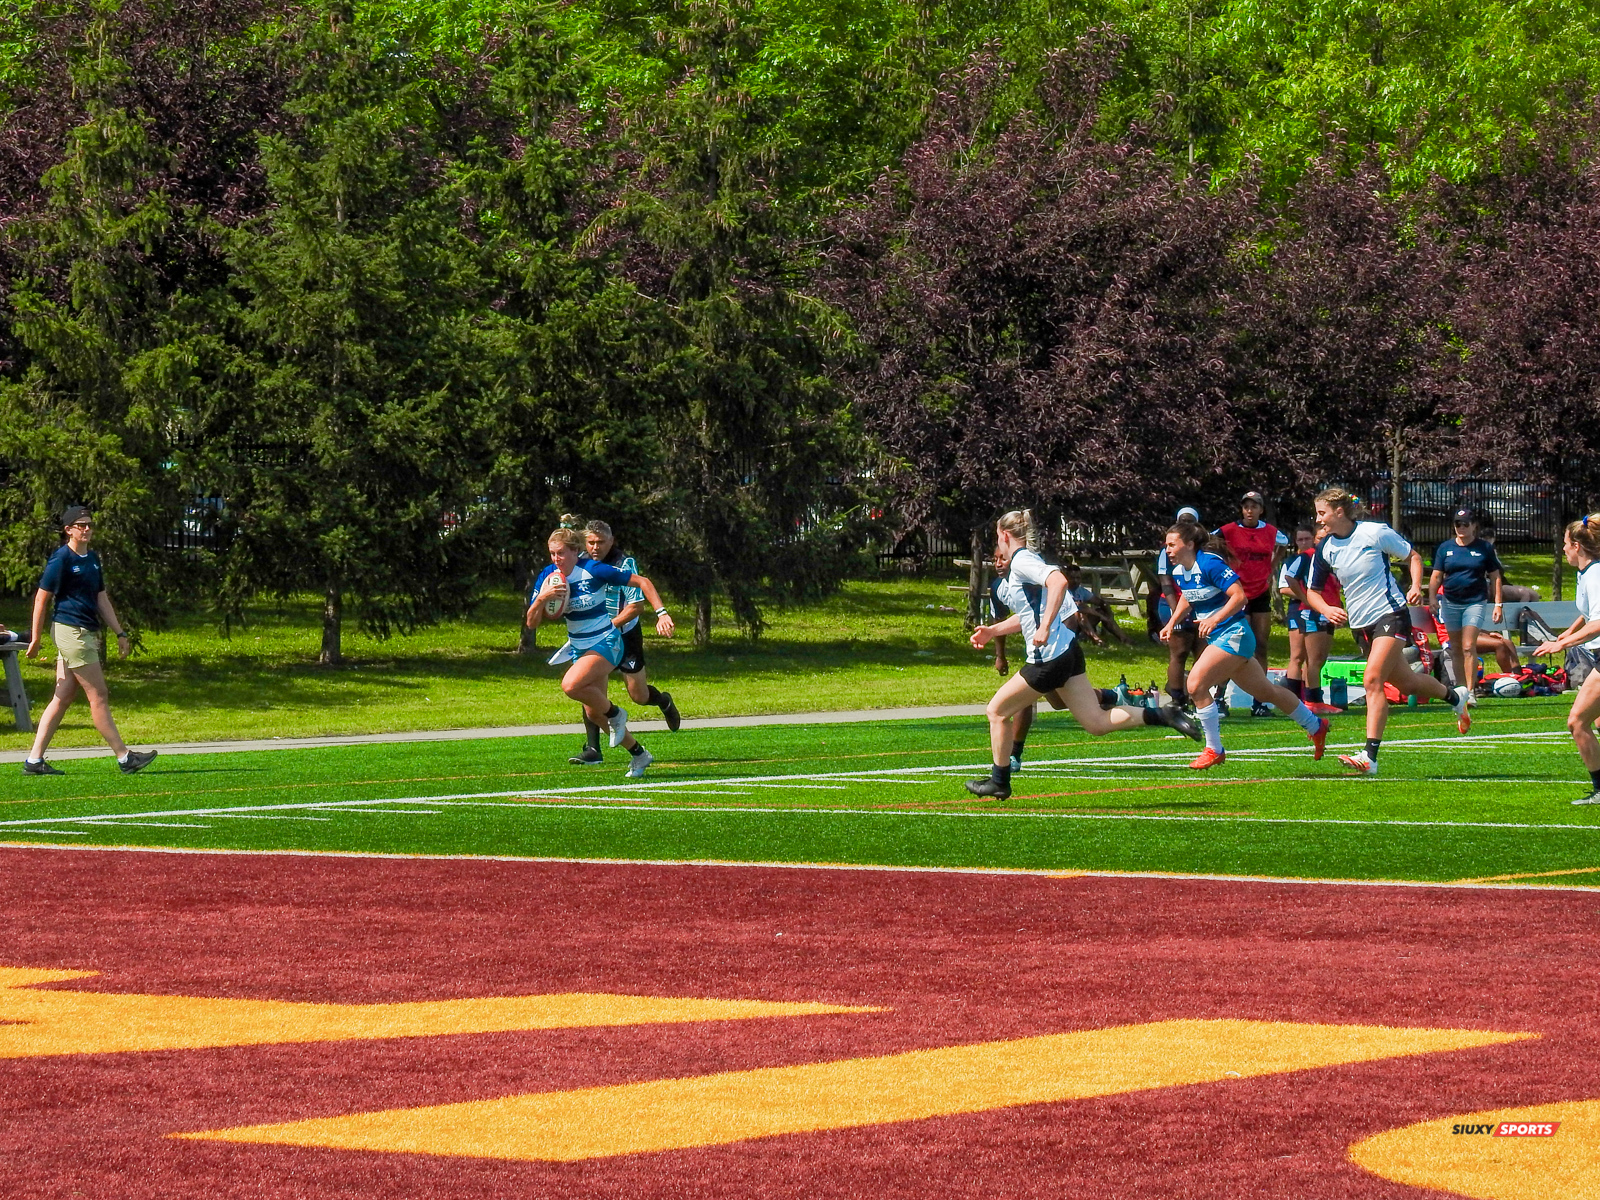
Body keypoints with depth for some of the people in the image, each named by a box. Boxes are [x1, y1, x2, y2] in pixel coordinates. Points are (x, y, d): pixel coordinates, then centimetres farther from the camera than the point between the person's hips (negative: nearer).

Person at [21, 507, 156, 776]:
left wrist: (120, 633, 15)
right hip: (69, 630, -9)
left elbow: (102, 599, 20)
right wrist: (36, 639, -6)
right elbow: (41, 598, -7)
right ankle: (124, 757, -6)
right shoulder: (61, 559, -9)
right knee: (98, 696, -7)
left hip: (88, 632, 9)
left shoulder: (92, 559, 15)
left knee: (63, 698, 8)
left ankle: (34, 760, 9)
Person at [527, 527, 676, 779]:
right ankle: (638, 754, 31)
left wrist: (661, 613, -23)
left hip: (606, 643, -7)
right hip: (579, 648, 7)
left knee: (571, 685, -31)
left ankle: (614, 714, -4)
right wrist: (541, 599, -26)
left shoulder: (593, 570, -19)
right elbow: (531, 623, -6)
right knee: (593, 713, 12)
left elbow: (642, 582, -13)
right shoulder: (548, 577, -4)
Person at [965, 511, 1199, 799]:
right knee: (1096, 723, 6)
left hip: (1049, 657, -10)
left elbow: (1059, 580, -31)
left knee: (998, 711, 7)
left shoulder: (1021, 561, -12)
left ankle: (999, 782, 18)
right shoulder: (1022, 563, 18)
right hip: (1067, 650, 10)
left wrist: (1044, 629, -32)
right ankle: (1163, 716, -3)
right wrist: (993, 630, 28)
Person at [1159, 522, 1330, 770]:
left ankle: (1214, 750, -8)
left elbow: (1239, 596, -23)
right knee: (1265, 690, 19)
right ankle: (1316, 726, 34)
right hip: (1217, 638, 9)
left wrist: (1215, 619, -30)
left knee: (1196, 684, -19)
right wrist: (1172, 623, 13)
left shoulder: (1209, 564, -20)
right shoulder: (1179, 572, 5)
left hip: (1234, 634, -9)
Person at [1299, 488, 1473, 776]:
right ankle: (1454, 696, 47)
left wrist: (1416, 587, -15)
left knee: (1372, 680, -22)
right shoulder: (1324, 550, 0)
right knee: (1404, 683, 16)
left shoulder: (1375, 533, -12)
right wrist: (1327, 610, -11)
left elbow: (1412, 555, 1)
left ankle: (1369, 755, -25)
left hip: (1390, 614, -6)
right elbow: (1312, 591, 10)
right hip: (1360, 623, 6)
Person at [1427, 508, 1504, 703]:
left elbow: (1495, 577, 5)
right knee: (1456, 649, 8)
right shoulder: (1445, 548, 7)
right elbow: (1436, 576, 8)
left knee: (1469, 647, -14)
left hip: (1475, 602, -3)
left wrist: (1498, 604, -1)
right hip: (1450, 603, 3)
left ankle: (1470, 691, -14)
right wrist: (1432, 597, -9)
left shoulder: (1484, 548, 2)